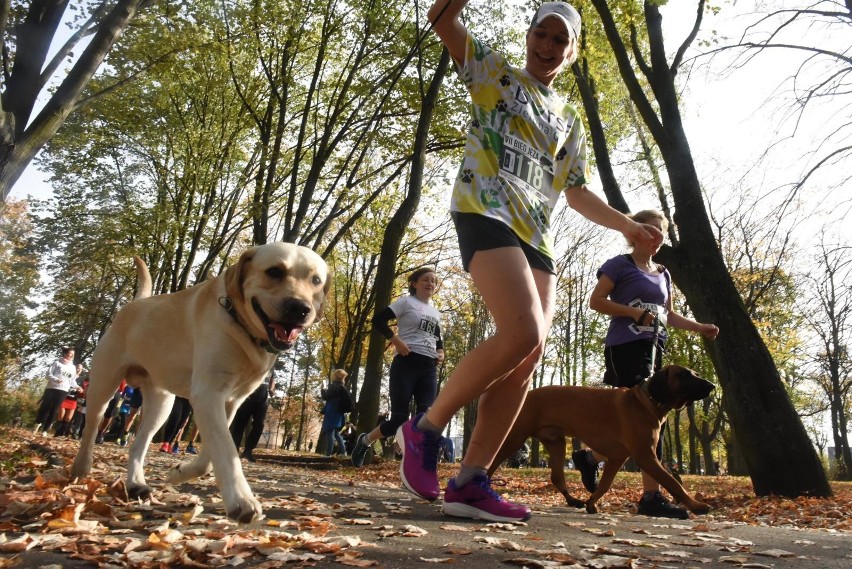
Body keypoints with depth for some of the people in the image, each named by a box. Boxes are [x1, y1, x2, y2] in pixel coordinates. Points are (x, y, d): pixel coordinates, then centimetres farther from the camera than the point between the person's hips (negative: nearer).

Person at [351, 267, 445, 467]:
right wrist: (396, 341, -17)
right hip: (406, 363, -6)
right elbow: (378, 320, -6)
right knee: (399, 419, -6)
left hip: (429, 368, 6)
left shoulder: (435, 312, 21)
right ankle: (364, 441, 21)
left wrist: (440, 352, 11)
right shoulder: (406, 302, 2)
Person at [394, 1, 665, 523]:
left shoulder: (571, 121, 29)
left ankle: (471, 481, -2)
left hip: (539, 237, 7)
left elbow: (577, 191, 30)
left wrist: (627, 225, 19)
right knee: (522, 333, -27)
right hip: (487, 212, -7)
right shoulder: (496, 73, 15)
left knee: (529, 354, -7)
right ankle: (425, 428, -8)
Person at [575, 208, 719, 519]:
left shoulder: (663, 274, 22)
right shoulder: (620, 265, -1)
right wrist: (635, 313, -16)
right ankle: (652, 496, -8)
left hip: (653, 350, 8)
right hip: (626, 347, -8)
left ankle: (590, 457, 20)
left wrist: (699, 327, 10)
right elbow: (596, 301, -7)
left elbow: (669, 314, 26)